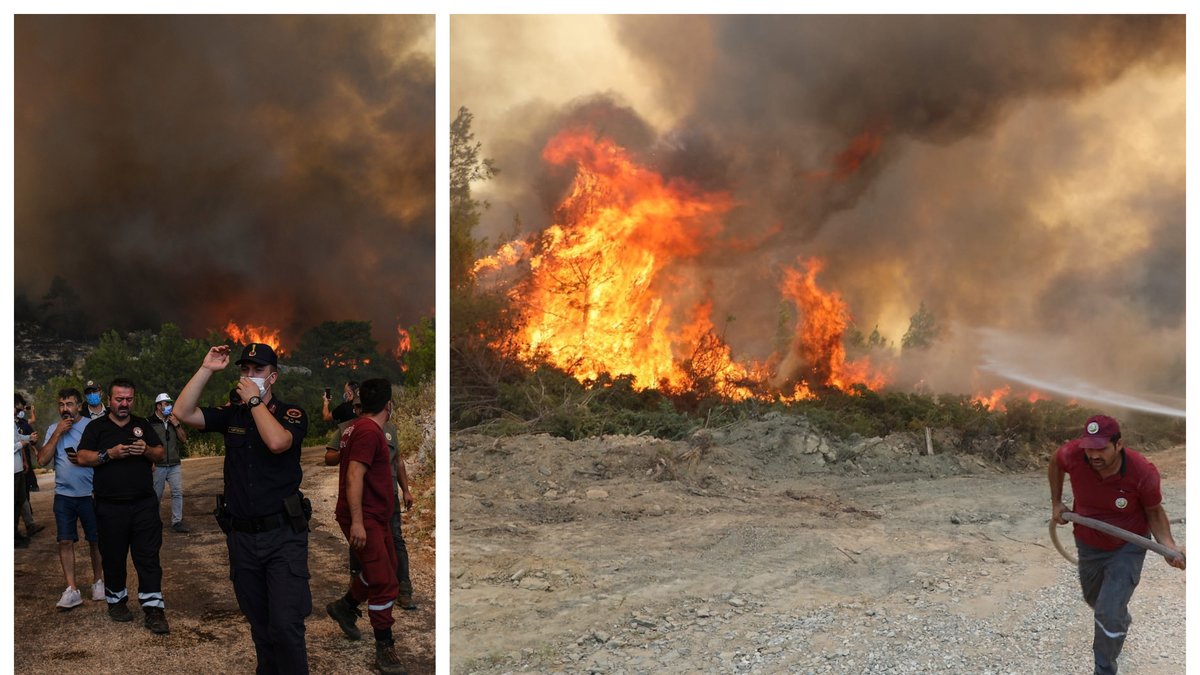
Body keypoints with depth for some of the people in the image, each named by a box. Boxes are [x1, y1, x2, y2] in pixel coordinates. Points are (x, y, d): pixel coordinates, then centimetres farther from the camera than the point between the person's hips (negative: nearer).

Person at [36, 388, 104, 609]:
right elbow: (42, 460, -4)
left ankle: (98, 581, 24)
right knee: (65, 541, -2)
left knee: (95, 540, 8)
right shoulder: (53, 429, 5)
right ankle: (72, 590, 1)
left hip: (90, 494, -3)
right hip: (63, 495, 3)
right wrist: (57, 434, -10)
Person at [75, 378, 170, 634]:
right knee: (113, 558, 8)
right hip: (110, 506, -1)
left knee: (148, 556, -4)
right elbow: (82, 457, -4)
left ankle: (153, 608, -4)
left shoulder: (143, 425, 13)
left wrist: (146, 450, -11)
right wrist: (110, 454, -18)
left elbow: (160, 454, 10)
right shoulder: (96, 427, 5)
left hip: (144, 504, 1)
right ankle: (116, 600, 26)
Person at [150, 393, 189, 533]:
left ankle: (177, 522, -4)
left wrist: (177, 425, -3)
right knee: (157, 495, 5)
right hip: (158, 466, -4)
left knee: (178, 492, -6)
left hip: (174, 465, 4)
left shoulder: (175, 421, 13)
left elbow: (184, 439, 9)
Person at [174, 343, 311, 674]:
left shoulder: (291, 414, -4)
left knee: (285, 625, -12)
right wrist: (206, 369, -8)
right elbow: (183, 413, -3)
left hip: (283, 535, -4)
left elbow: (277, 442, -25)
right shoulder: (231, 415, 8)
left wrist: (255, 400, -15)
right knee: (259, 623, 15)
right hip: (241, 535, 5)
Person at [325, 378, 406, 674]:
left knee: (383, 568, 22)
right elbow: (354, 477, -25)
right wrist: (357, 522, -28)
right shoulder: (369, 431, -19)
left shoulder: (360, 427, 13)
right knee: (385, 583, -9)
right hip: (365, 519, -10)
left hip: (375, 516, 10)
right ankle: (385, 649, -4)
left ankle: (344, 606, 39)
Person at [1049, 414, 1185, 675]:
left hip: (1127, 548, -4)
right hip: (1088, 545, 4)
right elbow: (1056, 462, 0)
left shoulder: (1143, 473, -32)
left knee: (1109, 613, -16)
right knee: (1094, 600, 28)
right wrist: (1056, 502, -1)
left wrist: (1168, 545, -28)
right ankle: (1121, 620, 64)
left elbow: (1154, 511, -13)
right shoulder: (1072, 455, -27)